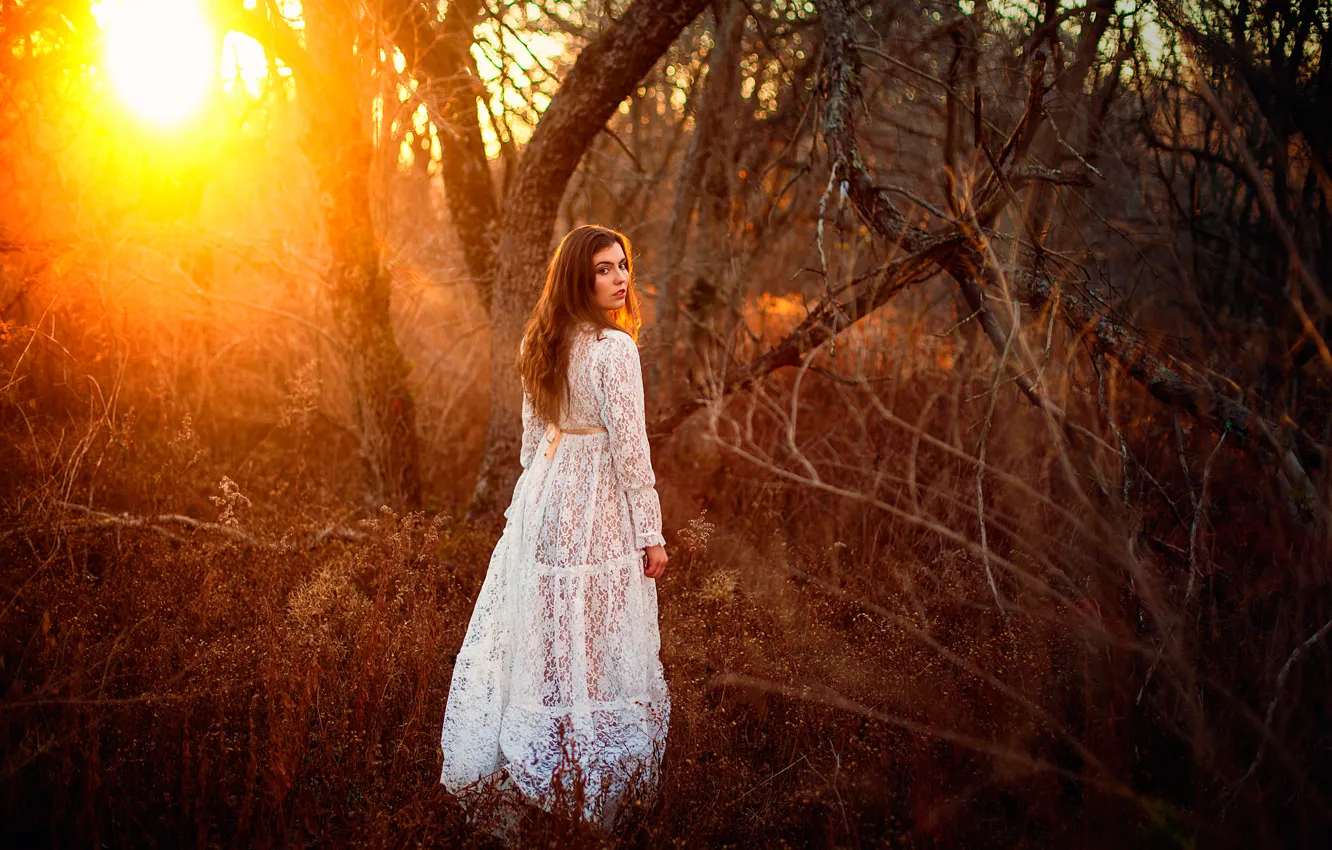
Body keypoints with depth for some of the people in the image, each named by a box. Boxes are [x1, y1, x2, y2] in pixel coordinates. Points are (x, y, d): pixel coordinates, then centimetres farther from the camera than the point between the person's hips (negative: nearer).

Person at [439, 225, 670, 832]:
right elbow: (629, 447, -17)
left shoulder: (543, 344, 7)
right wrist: (651, 532, -11)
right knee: (598, 649, 0)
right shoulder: (614, 348, -16)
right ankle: (599, 807, 7)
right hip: (597, 509, -7)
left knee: (535, 638, 14)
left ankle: (514, 770, 24)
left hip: (543, 498, 8)